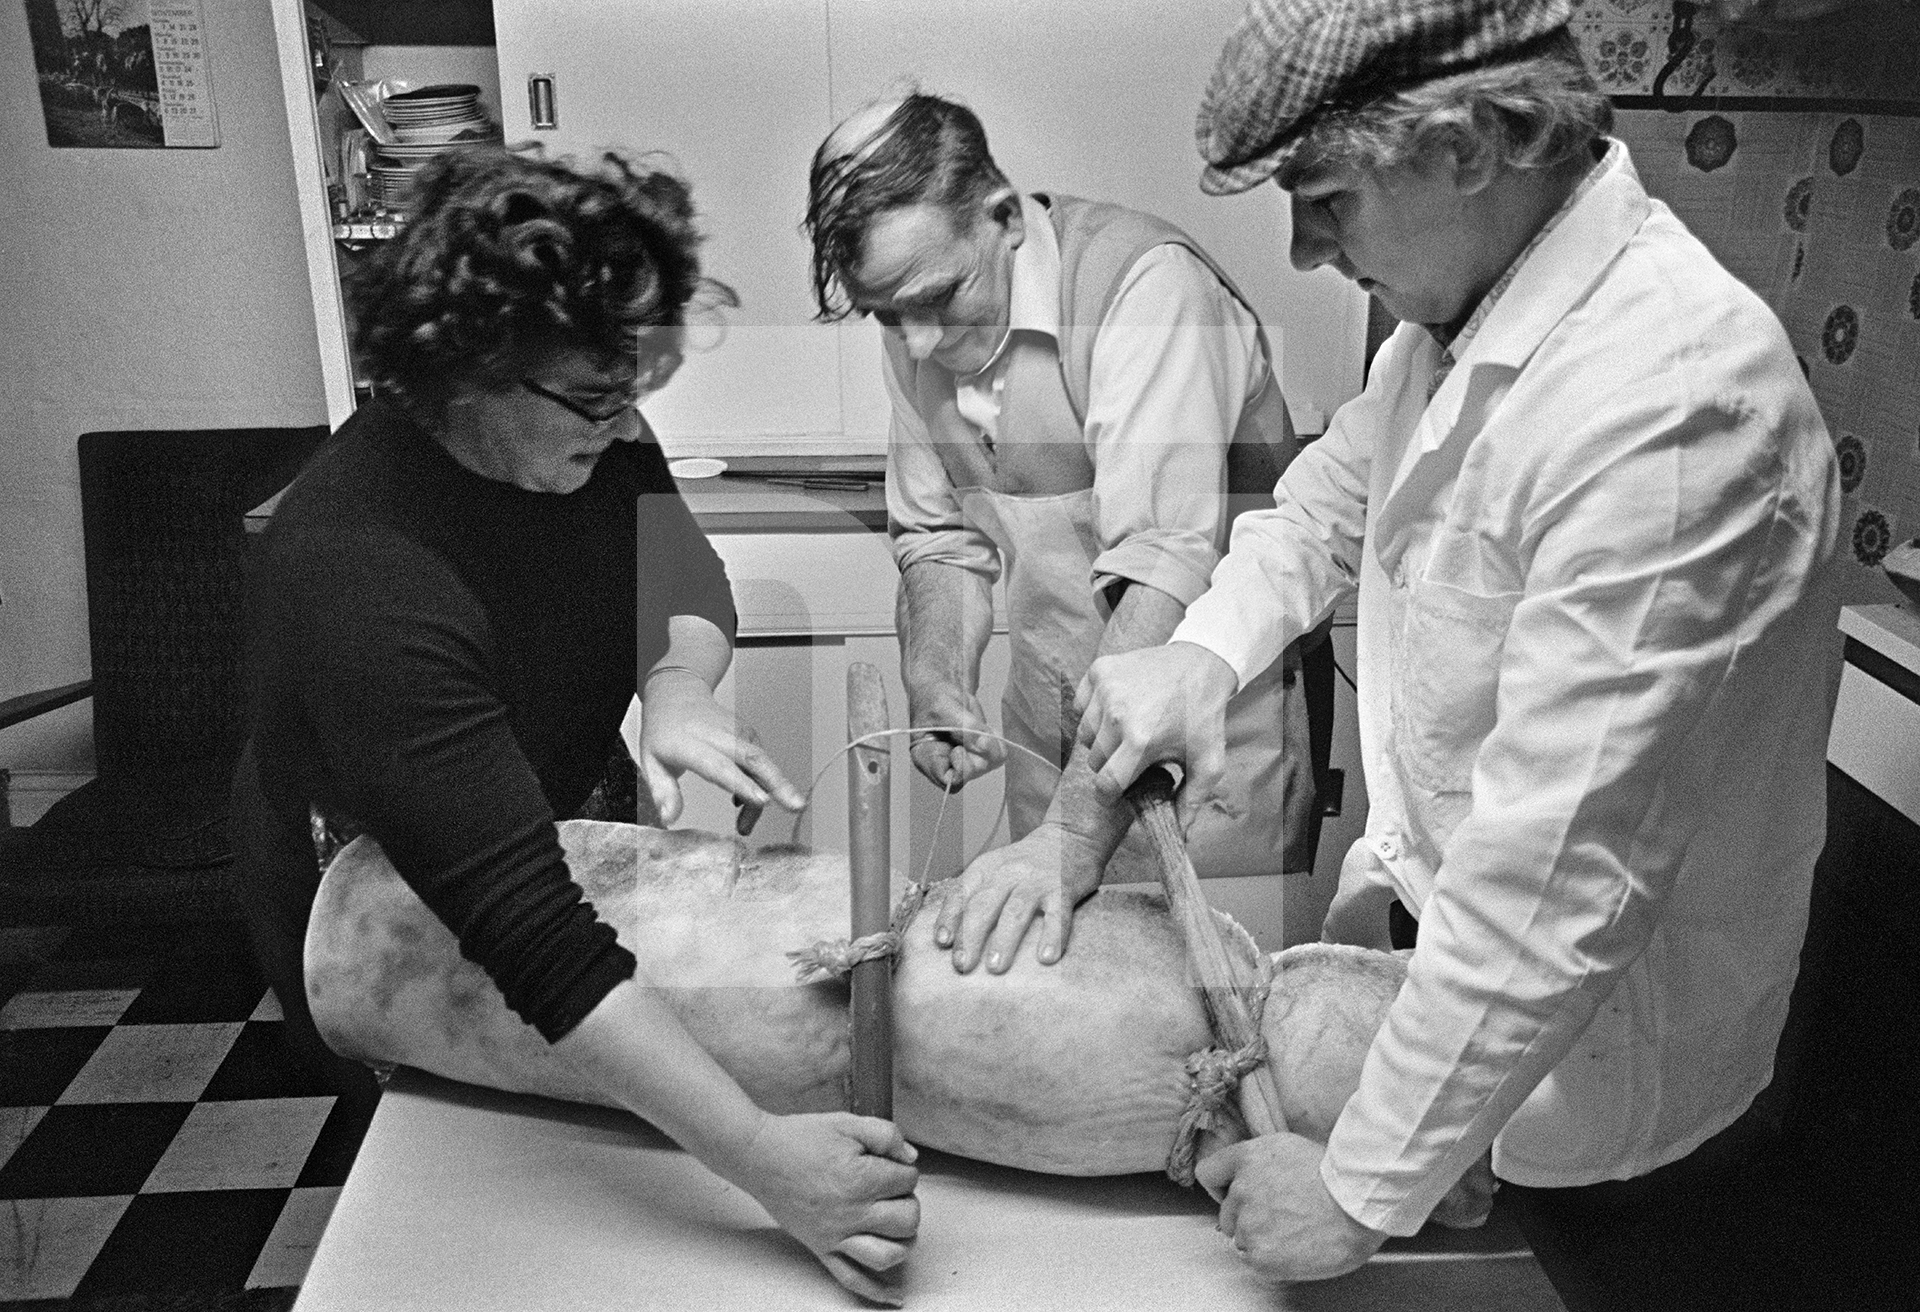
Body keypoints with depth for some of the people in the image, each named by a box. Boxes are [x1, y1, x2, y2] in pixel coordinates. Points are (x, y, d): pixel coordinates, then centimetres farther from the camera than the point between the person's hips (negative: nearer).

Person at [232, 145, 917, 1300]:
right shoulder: (362, 577, -42)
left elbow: (685, 571, -9)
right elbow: (531, 942, -47)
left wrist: (680, 684, -34)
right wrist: (764, 1159, -51)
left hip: (542, 844, 6)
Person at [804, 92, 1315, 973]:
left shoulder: (1146, 282, -24)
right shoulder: (918, 334, -1)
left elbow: (1162, 571, -32)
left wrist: (1075, 836, -37)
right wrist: (938, 684, -12)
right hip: (1052, 731, 6)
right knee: (1033, 954, 15)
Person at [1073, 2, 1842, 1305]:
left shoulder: (1675, 403, -33)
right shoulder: (1456, 313, -5)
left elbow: (1559, 876, -33)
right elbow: (1334, 492, 12)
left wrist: (1367, 1187, -25)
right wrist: (1207, 649, -7)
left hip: (1588, 1068, -7)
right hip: (1419, 905, 7)